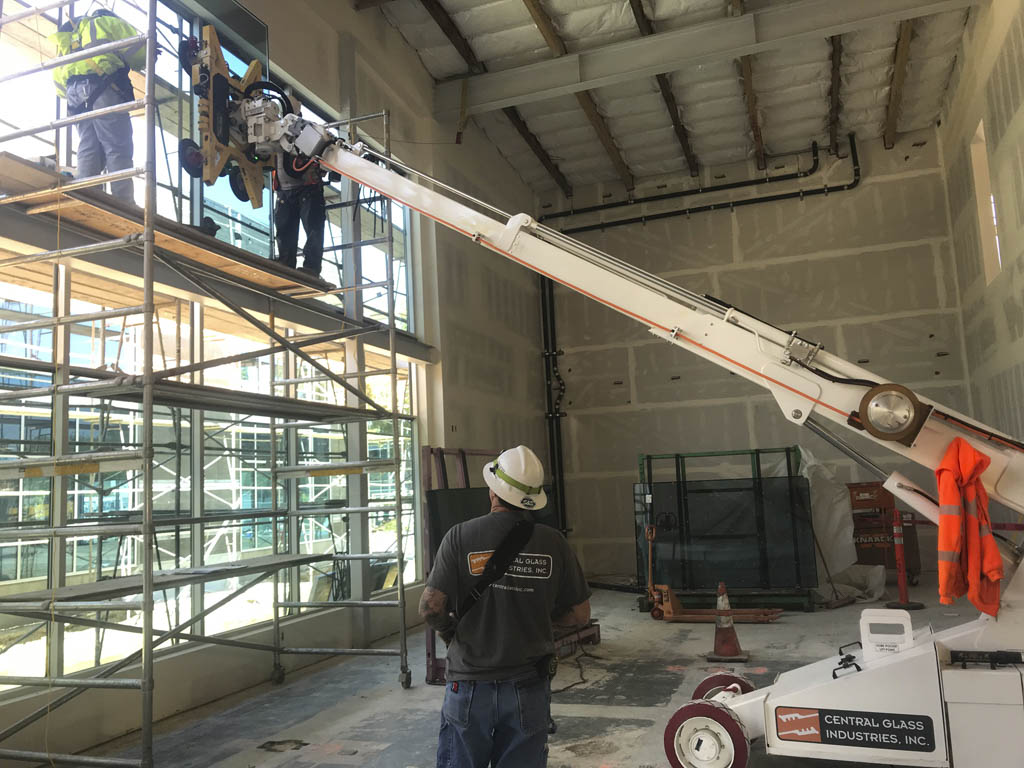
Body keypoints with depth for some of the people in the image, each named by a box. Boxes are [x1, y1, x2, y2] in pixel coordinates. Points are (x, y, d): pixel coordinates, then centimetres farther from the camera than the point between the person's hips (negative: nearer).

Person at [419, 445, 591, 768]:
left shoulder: (460, 537, -12)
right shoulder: (553, 542, -7)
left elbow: (430, 607, -15)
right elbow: (580, 613, -1)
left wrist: (447, 629, 6)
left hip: (470, 687, -1)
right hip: (529, 689, 2)